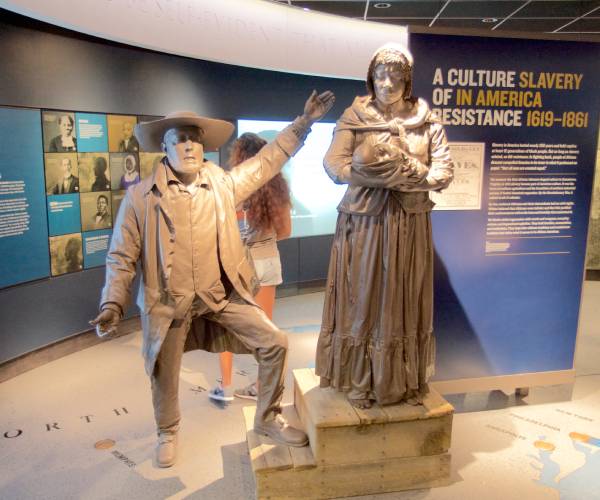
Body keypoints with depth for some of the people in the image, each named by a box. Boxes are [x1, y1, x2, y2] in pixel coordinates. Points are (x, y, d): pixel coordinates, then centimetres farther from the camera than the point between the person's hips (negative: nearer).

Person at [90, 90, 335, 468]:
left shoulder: (224, 184, -1)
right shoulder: (140, 197, -8)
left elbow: (267, 161, 9)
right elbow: (122, 257, -4)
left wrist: (304, 122, 6)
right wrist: (112, 304, -12)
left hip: (223, 296, 2)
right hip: (169, 303, -2)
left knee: (275, 342, -3)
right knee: (164, 375, 15)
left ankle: (267, 419, 20)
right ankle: (168, 433, 48)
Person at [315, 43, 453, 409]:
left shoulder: (427, 121, 5)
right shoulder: (354, 118, 0)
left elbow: (444, 173, -1)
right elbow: (334, 166, -14)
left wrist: (401, 173, -17)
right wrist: (408, 173, -17)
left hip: (410, 225, 2)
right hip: (365, 223, -2)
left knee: (407, 302, 9)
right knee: (363, 300, 4)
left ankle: (408, 382, 24)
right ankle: (360, 382, 19)